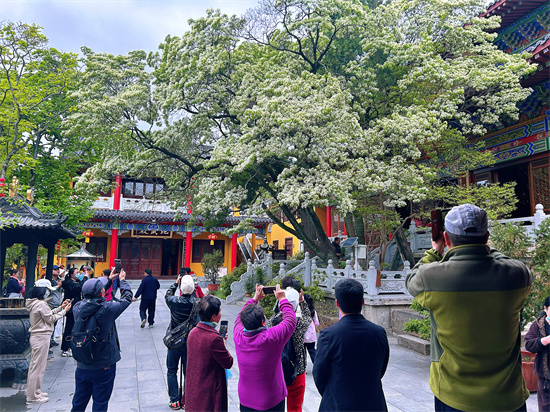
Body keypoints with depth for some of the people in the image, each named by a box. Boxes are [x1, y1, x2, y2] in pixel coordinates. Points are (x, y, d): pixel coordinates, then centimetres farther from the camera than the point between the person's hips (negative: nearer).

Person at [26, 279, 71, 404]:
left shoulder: (34, 302, 10)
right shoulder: (41, 304, -20)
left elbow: (48, 313, 15)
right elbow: (51, 319, -13)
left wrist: (60, 307, 12)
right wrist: (64, 311, -4)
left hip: (36, 336, 10)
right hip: (41, 337, -10)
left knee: (34, 366, 17)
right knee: (38, 367, -1)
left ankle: (34, 392, 29)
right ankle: (32, 397, 8)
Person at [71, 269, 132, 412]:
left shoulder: (78, 308, -8)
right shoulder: (107, 309, -22)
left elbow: (94, 297, 12)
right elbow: (127, 298, -6)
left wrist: (109, 280, 21)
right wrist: (122, 280, 13)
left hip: (82, 366, 5)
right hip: (103, 367, -5)